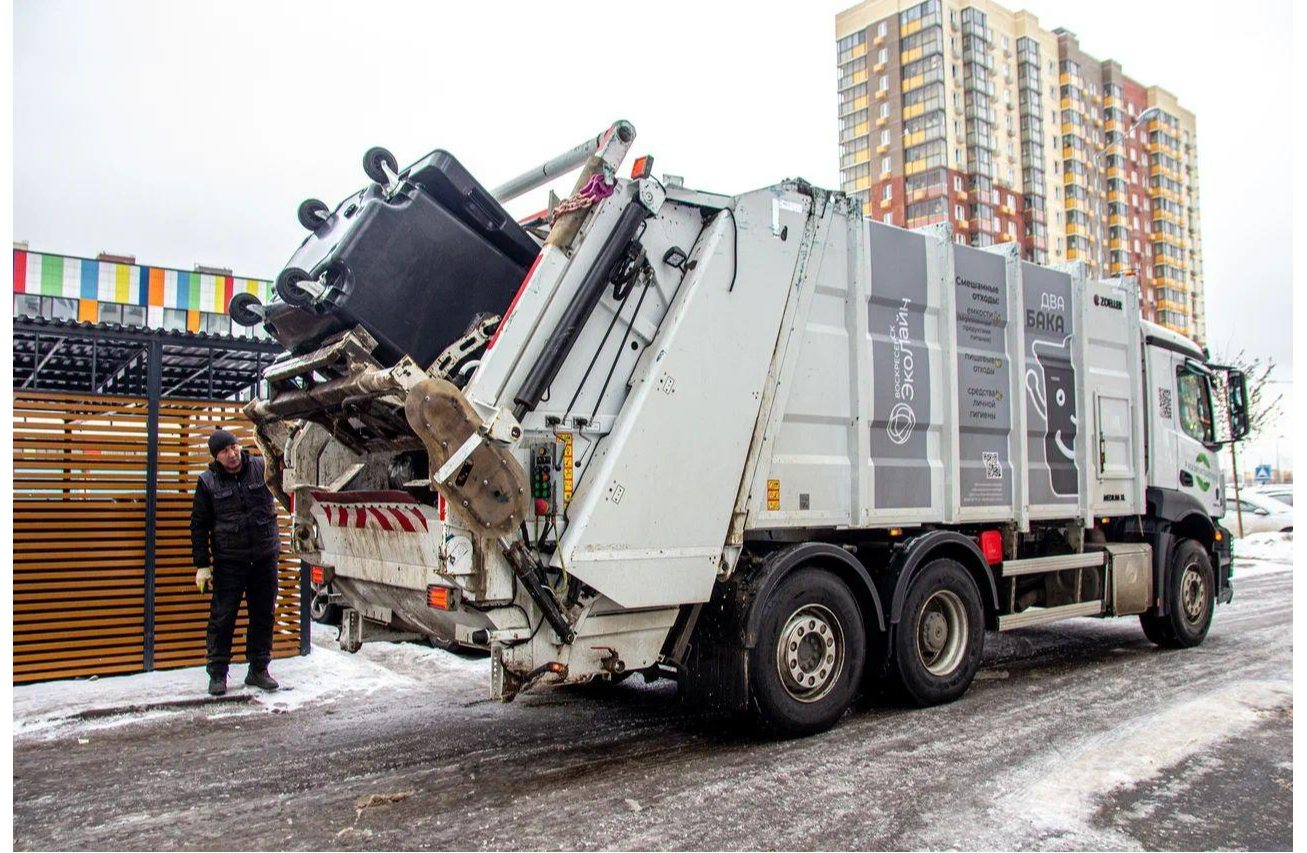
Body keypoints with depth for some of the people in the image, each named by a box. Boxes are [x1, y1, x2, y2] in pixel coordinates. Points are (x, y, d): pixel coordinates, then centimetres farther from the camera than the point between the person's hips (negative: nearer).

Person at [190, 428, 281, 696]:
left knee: (263, 616, 9)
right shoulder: (208, 482, -1)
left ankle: (258, 670, 22)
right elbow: (199, 525, 2)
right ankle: (217, 674, 15)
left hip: (265, 559, 2)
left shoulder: (262, 468, -1)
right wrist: (202, 565, -2)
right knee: (222, 618, 2)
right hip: (228, 563, -1)